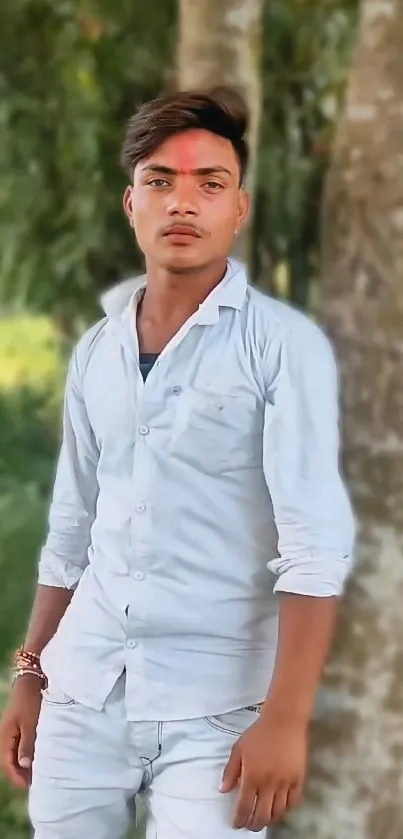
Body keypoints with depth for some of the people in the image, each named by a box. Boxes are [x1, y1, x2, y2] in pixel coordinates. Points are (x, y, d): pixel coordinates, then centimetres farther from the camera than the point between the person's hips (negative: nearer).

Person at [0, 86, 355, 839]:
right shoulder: (95, 354, 10)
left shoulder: (285, 346, -7)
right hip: (83, 696, 5)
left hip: (213, 707, -5)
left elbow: (315, 542, -14)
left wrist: (285, 717, -20)